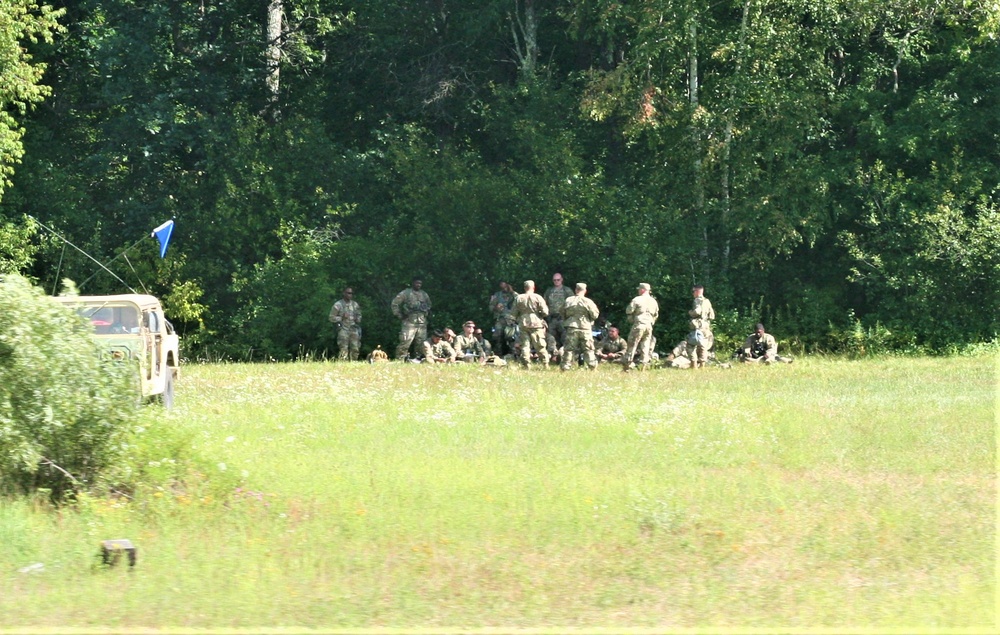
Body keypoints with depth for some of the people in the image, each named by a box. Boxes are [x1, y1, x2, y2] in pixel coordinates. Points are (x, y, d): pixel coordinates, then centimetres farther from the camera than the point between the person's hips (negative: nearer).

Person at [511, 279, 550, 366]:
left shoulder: (518, 298, 3)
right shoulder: (538, 298, -5)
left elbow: (513, 313, 6)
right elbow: (545, 312, -6)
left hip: (523, 324, 2)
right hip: (536, 323, -2)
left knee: (525, 345, 4)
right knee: (540, 346, 3)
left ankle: (526, 364, -2)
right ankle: (545, 363, 2)